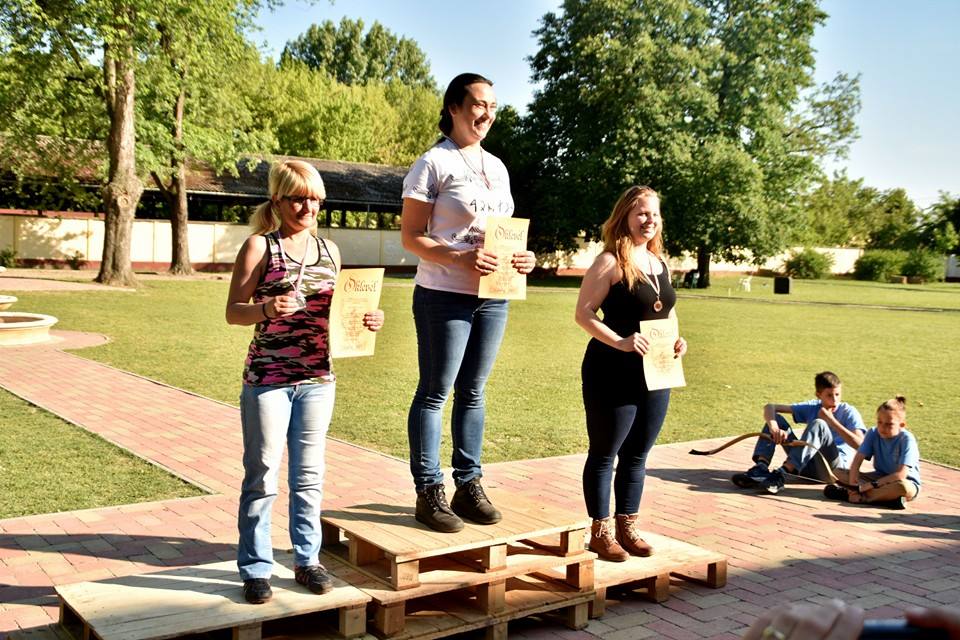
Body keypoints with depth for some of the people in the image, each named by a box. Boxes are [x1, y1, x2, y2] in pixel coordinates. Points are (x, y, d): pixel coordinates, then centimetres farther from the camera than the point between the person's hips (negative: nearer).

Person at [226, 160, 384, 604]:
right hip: (267, 379, -4)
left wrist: (366, 320, -2)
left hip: (318, 379, 4)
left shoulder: (328, 249, 10)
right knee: (262, 476, 4)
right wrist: (266, 309, -25)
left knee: (309, 475, 12)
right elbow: (233, 311, -5)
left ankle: (307, 560, 25)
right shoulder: (260, 246, -3)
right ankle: (255, 568, 16)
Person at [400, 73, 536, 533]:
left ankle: (469, 486, 20)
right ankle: (429, 491, 8)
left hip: (492, 297, 7)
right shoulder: (433, 163, -6)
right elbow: (410, 237, -10)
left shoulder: (496, 167, 16)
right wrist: (461, 259, -24)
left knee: (472, 392, 12)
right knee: (435, 392, 0)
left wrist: (522, 258, 0)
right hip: (444, 296, -6)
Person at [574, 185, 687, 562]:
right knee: (604, 453, 4)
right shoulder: (610, 262, -9)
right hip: (613, 374, -7)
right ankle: (600, 532, 14)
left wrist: (675, 340, 4)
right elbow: (584, 313, -14)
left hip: (654, 375, 7)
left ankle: (627, 527, 26)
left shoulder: (660, 263, 13)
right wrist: (620, 342, -24)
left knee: (637, 455, 14)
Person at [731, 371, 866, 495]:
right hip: (810, 467, 5)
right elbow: (770, 407, 1)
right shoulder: (812, 407, 8)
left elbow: (860, 444, -18)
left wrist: (831, 420, -14)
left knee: (819, 424, -30)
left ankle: (781, 475, -40)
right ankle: (760, 468, -25)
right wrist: (774, 426, -21)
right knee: (776, 418, -3)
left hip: (836, 469, -4)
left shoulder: (849, 412, -2)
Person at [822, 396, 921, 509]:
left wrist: (872, 485, -31)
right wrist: (853, 483, -30)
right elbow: (858, 459, -13)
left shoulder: (907, 439, -19)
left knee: (903, 486, -42)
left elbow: (901, 474, -26)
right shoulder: (873, 433, -6)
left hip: (907, 481, -5)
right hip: (880, 478, 5)